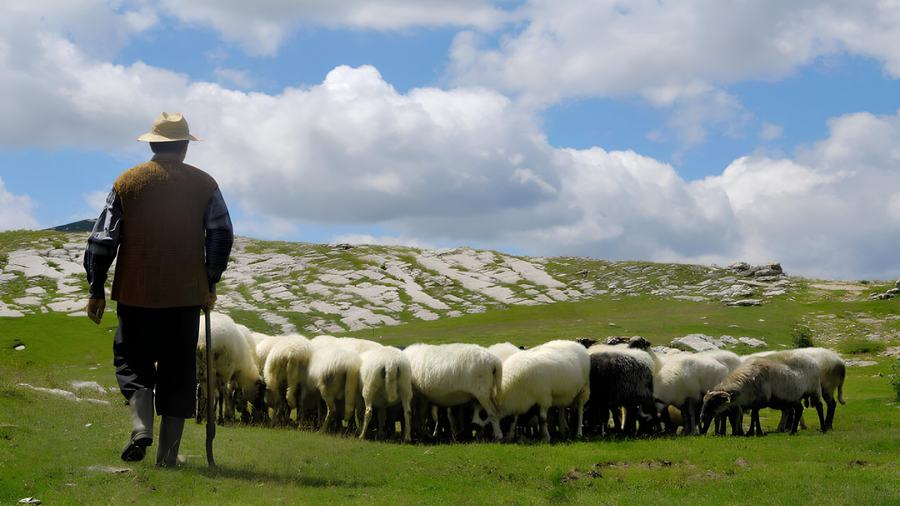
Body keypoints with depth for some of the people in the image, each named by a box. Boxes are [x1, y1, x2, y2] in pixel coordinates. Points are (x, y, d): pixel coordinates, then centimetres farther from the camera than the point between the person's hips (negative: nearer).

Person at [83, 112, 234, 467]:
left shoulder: (127, 182, 3)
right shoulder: (203, 184, 3)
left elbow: (103, 239, 1)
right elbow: (222, 236, 2)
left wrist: (96, 290, 7)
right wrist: (210, 284, 13)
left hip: (136, 292, 0)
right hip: (187, 294, 0)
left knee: (132, 361, 13)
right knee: (178, 371, 6)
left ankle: (141, 426, -10)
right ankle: (168, 453, 5)